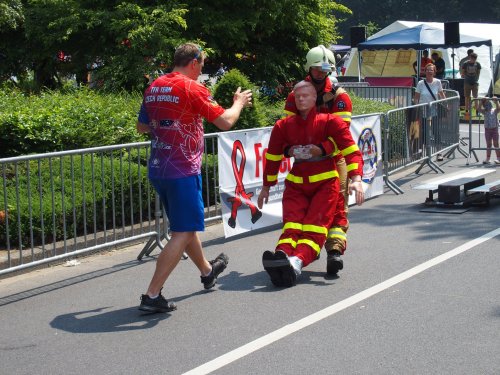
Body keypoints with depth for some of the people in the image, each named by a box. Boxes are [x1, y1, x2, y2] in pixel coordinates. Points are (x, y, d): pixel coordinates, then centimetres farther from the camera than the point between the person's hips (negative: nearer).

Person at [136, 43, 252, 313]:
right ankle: (152, 296, -9)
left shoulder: (153, 88, 9)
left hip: (157, 169, 8)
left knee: (185, 226, 24)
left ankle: (207, 271, 46)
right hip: (183, 171, -8)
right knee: (183, 233, -4)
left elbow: (142, 127, 21)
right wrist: (239, 102, 7)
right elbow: (225, 121, -12)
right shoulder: (192, 88, -12)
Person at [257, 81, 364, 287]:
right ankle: (281, 258, -41)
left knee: (314, 227, -20)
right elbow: (273, 157, 17)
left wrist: (356, 179, -24)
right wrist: (266, 187, 23)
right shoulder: (283, 126, 5)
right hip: (296, 183, 3)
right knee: (292, 225, -17)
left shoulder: (330, 121, -5)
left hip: (325, 183, -3)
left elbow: (351, 150, -10)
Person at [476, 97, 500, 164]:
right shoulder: (484, 111, 5)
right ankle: (487, 159, 11)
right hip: (487, 129, 3)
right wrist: (481, 101, -14)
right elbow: (478, 109, -11)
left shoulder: (495, 111, -1)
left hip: (494, 129, -2)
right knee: (488, 145, 8)